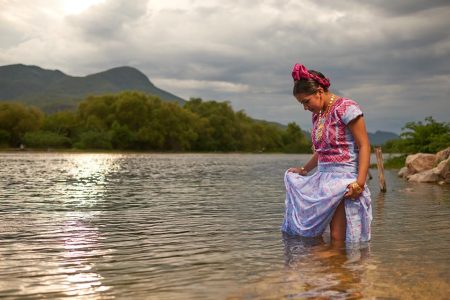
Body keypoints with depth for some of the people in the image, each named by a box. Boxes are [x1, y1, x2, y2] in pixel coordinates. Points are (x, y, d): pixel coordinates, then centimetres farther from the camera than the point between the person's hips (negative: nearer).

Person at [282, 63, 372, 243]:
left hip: (344, 181, -8)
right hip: (322, 179, 8)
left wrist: (360, 183, -20)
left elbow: (364, 146, -12)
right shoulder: (317, 114, 14)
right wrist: (304, 170, 29)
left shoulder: (346, 107, -9)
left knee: (338, 239, -9)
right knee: (311, 232, 0)